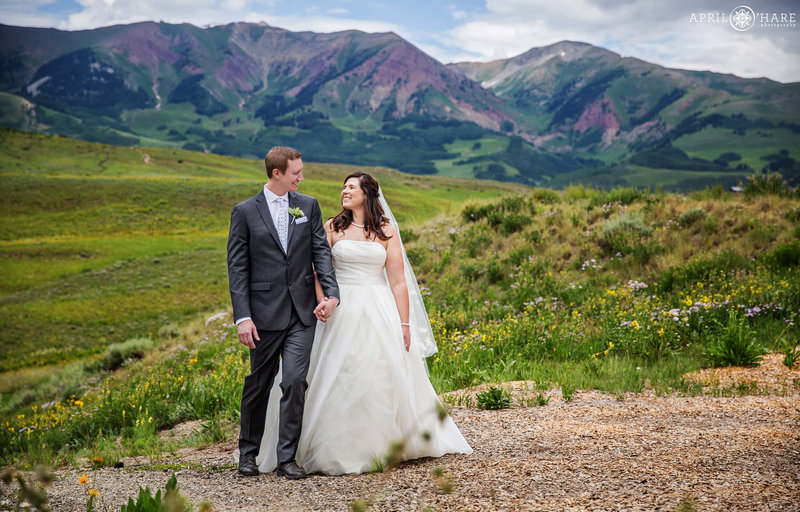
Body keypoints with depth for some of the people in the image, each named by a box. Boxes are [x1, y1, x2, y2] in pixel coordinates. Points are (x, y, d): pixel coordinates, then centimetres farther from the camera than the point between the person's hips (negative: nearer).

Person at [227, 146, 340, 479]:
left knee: (295, 382, -8)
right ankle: (248, 452, 29)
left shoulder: (309, 206, 8)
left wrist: (332, 293, -10)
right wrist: (242, 317, -10)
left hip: (302, 313, 2)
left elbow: (321, 252, 6)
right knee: (258, 385, 10)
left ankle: (286, 457, 3)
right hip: (265, 313, -1)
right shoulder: (245, 212, -1)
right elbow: (237, 268, -3)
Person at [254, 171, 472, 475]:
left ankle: (386, 445, 17)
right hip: (340, 312, 0)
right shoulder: (333, 228, 7)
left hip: (378, 313, 0)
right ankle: (339, 449, 5)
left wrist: (404, 324, -2)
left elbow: (398, 281, 3)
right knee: (338, 379, -3)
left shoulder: (387, 232, 5)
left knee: (384, 378, 1)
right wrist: (321, 302, -17)